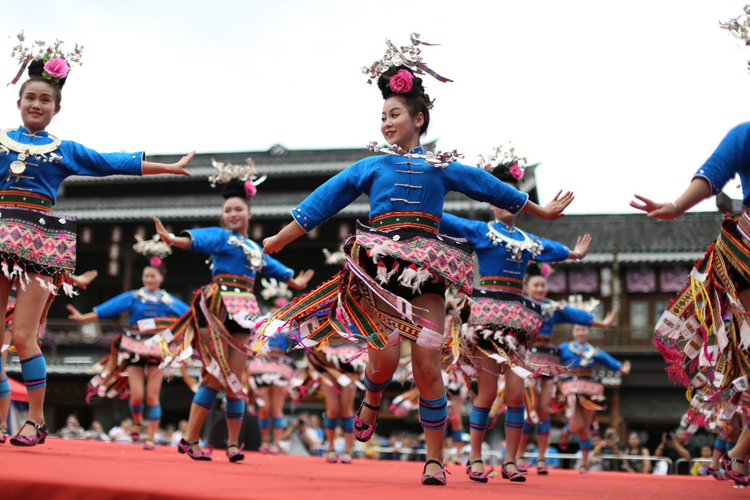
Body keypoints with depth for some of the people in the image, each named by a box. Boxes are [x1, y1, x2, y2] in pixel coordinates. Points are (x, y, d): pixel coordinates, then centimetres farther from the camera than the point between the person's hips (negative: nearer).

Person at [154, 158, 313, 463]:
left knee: (234, 379, 3)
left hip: (242, 313, 6)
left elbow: (273, 268, 40)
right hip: (218, 308, -6)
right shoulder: (220, 237, 1)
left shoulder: (254, 248, 22)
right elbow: (196, 240, -20)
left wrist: (295, 282, 56)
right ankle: (190, 439, -6)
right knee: (218, 376, -11)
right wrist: (172, 239, -40)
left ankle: (233, 443, 10)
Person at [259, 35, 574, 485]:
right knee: (385, 354, -15)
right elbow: (323, 202, 16)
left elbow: (491, 188, 20)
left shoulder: (442, 168, 14)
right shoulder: (370, 167, 15)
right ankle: (371, 404, 23)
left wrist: (542, 212, 26)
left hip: (427, 272, 0)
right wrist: (280, 240, 16)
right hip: (381, 267, 0)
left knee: (428, 364, -6)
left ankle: (435, 460, 3)